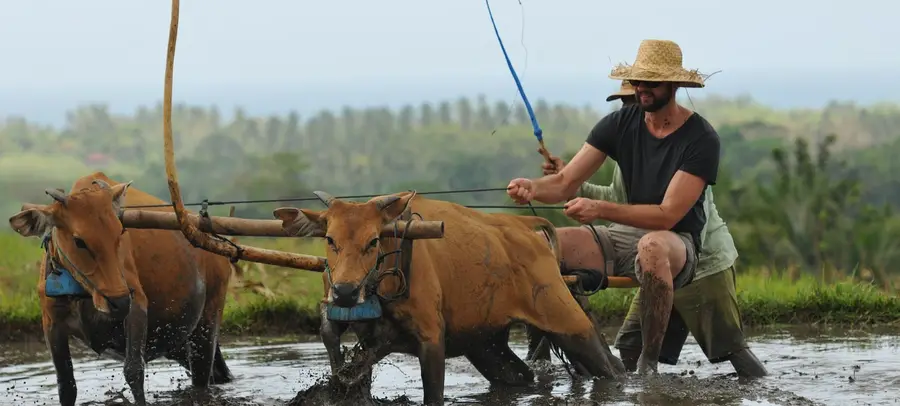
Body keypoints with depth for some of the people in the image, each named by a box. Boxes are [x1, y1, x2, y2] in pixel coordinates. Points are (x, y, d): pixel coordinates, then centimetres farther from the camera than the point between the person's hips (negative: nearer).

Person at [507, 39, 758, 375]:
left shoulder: (700, 139, -12)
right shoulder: (620, 124, 3)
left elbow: (668, 215, -20)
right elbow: (565, 183, -1)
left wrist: (599, 209, -32)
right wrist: (534, 188, -26)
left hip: (676, 244, -5)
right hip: (623, 235, 5)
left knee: (652, 245, -42)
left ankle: (648, 363, -30)